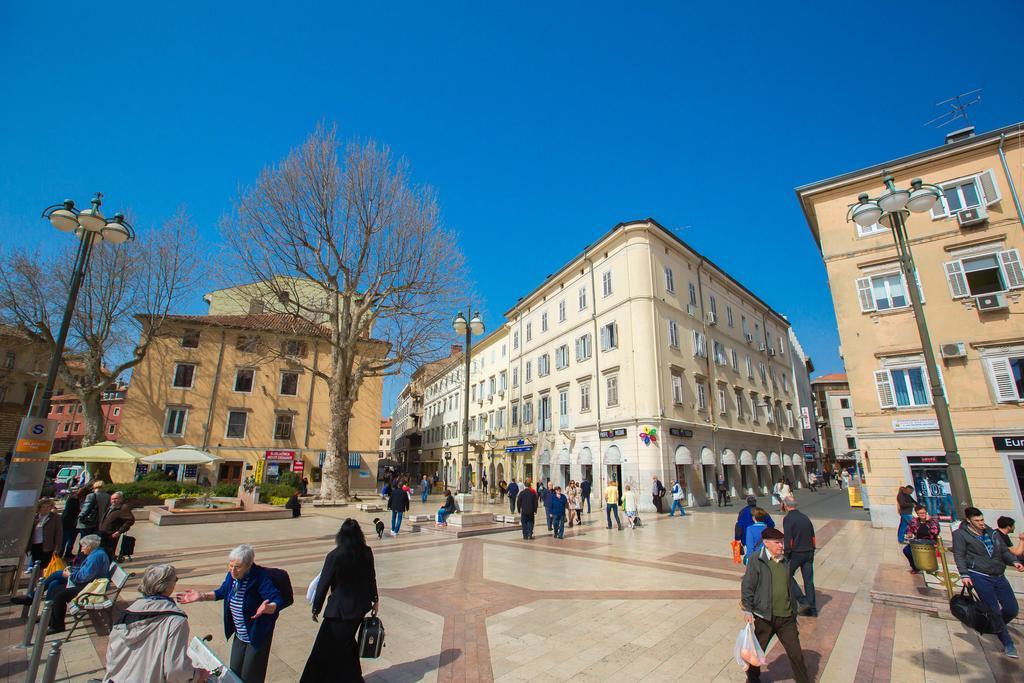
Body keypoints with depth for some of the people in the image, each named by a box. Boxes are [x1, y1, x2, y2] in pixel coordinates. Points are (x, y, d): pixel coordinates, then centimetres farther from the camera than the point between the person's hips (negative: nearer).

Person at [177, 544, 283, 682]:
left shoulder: (260, 577, -31)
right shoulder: (232, 575, -11)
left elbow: (277, 602, -36)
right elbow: (222, 592, 11)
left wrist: (266, 608, -57)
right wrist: (200, 596, 1)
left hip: (257, 636, -7)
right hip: (240, 635, 7)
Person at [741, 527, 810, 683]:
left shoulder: (785, 561, 4)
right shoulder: (756, 561, -12)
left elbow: (791, 587, 16)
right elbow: (747, 586, -11)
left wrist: (794, 610, 18)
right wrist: (747, 610, -15)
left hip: (786, 617, 4)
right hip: (764, 617, -3)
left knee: (796, 653, 8)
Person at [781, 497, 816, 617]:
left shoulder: (788, 519, -13)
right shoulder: (805, 517, 8)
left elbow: (787, 540, -17)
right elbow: (813, 536, 12)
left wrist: (786, 554, -9)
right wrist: (812, 550, 19)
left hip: (795, 553, -7)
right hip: (809, 553, 7)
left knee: (787, 576, 9)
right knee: (808, 580, 12)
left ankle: (803, 601, 2)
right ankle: (812, 609, 17)